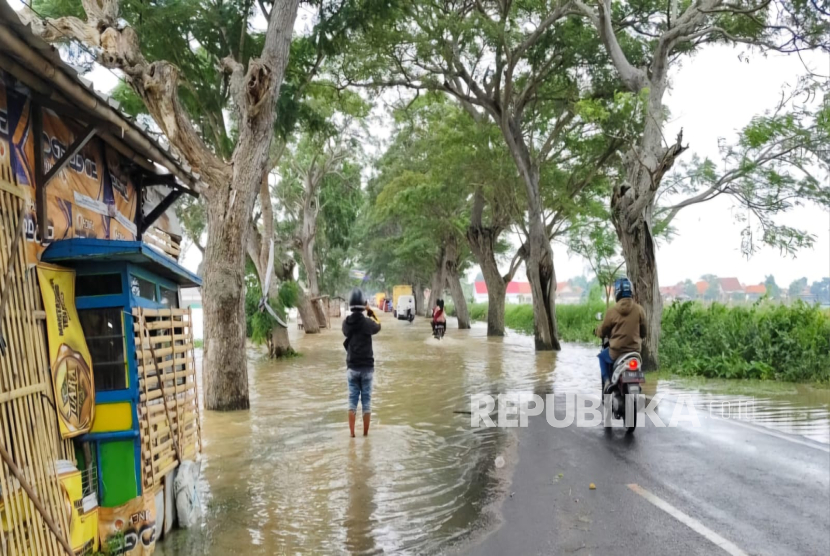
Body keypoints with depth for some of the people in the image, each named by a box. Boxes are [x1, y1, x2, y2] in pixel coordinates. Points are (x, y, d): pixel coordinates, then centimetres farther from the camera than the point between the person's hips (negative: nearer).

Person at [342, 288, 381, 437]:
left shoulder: (346, 323, -5)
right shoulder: (367, 322, -14)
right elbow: (378, 326, 8)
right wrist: (370, 311, 11)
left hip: (352, 367, 2)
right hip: (367, 367, -2)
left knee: (352, 400, 9)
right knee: (366, 400, 6)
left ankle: (352, 433, 10)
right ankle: (365, 433, 11)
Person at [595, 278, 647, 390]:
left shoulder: (612, 311, -11)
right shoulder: (639, 310, -4)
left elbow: (602, 332, 0)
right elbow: (643, 332, 6)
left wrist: (598, 330, 24)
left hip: (616, 352, -3)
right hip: (635, 351, 3)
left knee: (602, 356, 29)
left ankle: (607, 381, 12)